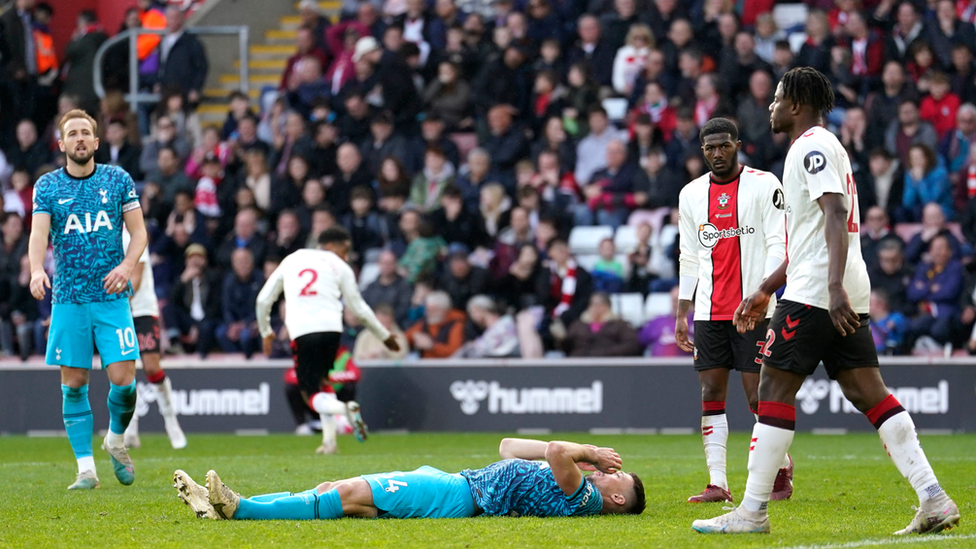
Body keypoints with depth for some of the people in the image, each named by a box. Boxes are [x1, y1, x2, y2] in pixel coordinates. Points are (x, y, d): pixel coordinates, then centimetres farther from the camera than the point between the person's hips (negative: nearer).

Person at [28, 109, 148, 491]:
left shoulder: (118, 180, 6)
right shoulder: (47, 186, 4)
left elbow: (139, 232, 7)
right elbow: (39, 234, -8)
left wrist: (126, 265, -13)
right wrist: (36, 270, -29)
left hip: (112, 297, 0)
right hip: (68, 298, 0)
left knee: (123, 379, -8)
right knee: (73, 384, -1)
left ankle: (116, 439, 21)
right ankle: (86, 468, 6)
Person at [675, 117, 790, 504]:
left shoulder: (764, 185, -2)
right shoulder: (691, 194, 12)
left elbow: (777, 245, -7)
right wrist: (681, 314, 12)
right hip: (709, 312, 5)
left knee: (758, 396, -5)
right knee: (712, 395, 1)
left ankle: (782, 471, 13)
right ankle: (717, 484, 3)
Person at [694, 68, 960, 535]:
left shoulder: (812, 146, -7)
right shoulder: (820, 147, 25)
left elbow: (835, 215, -21)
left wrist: (834, 286, -31)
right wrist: (764, 293, 33)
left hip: (816, 294, -10)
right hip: (845, 298, 10)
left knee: (774, 390, -5)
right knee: (869, 392, 3)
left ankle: (752, 512, -3)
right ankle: (934, 500, -5)